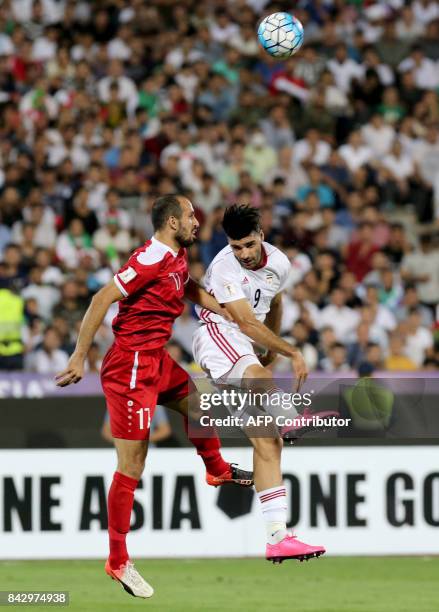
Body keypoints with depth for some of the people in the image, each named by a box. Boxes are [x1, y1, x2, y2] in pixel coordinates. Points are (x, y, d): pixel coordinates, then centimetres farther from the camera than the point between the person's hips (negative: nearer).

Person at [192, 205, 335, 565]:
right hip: (217, 335, -4)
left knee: (267, 442, -6)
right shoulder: (224, 269, -17)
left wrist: (273, 352, 32)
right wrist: (293, 354, -21)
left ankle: (278, 537, -10)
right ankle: (289, 421, -62)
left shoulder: (278, 263, 3)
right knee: (259, 374, -39)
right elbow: (248, 323, -20)